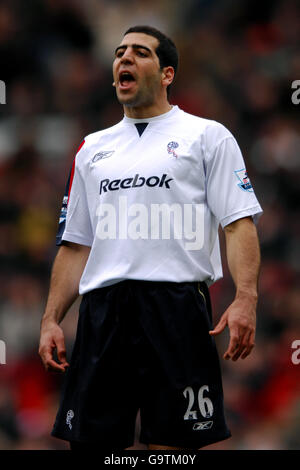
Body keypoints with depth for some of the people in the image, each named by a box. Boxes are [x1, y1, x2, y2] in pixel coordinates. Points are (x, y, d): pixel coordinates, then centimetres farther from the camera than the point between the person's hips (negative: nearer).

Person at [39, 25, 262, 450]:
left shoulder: (207, 136, 8)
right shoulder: (93, 149, 22)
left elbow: (240, 222, -2)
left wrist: (245, 299, -16)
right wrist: (51, 319, 11)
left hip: (177, 307, -4)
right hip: (102, 311, 4)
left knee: (173, 446, -5)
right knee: (89, 440, 1)